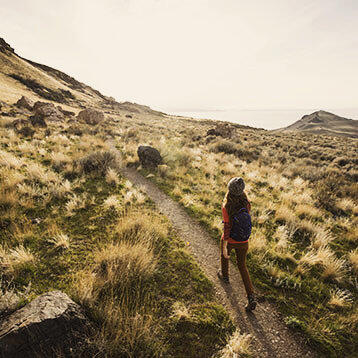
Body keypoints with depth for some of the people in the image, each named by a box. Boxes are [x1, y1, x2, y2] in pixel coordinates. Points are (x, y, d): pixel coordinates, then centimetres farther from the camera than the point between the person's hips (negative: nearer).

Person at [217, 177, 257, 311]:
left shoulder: (226, 207, -27)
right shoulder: (246, 204, -13)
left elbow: (227, 227, -25)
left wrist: (224, 247, -17)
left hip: (229, 240, -3)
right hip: (243, 240, 3)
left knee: (224, 255, 32)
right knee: (242, 266, 20)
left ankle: (225, 275, 59)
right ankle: (251, 297, 11)